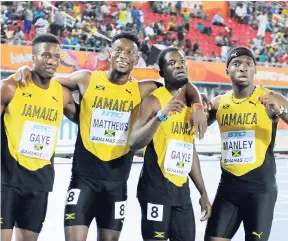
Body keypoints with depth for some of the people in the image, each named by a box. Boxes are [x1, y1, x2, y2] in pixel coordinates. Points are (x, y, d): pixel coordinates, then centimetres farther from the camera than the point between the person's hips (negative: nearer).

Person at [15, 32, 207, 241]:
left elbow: (185, 88, 8)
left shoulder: (142, 90, -1)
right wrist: (28, 72, -8)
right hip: (84, 176, -2)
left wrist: (198, 106, -11)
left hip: (117, 180, 2)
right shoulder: (87, 79, -3)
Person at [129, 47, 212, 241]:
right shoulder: (154, 100, -9)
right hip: (156, 186, -7)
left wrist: (203, 192, 18)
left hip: (182, 188, 7)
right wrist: (161, 115, -32)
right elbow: (134, 143, -20)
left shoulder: (191, 103, 13)